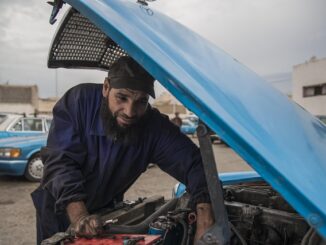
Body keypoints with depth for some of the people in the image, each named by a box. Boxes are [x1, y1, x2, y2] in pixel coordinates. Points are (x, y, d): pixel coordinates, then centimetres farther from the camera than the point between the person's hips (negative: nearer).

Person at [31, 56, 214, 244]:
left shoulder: (155, 128, -23)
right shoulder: (79, 100, -27)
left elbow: (194, 163, -27)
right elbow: (61, 161, -32)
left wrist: (205, 224, -43)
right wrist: (78, 216, -45)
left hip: (105, 211, 1)